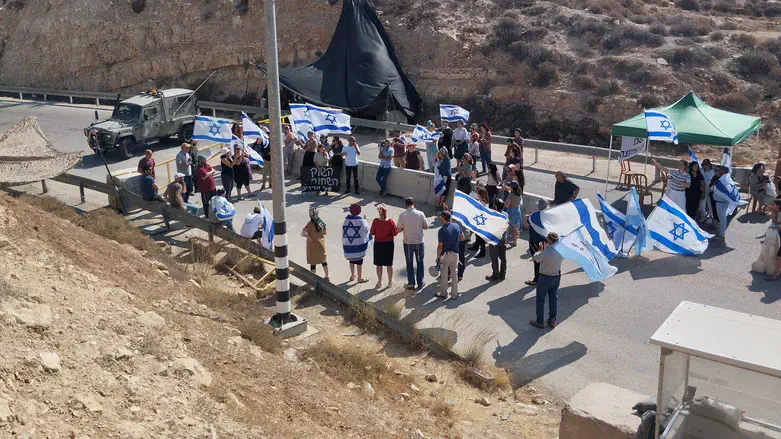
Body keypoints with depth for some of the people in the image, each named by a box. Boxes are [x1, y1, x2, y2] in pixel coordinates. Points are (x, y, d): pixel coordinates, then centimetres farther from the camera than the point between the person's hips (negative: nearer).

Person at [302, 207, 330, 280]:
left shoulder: (310, 224, -21)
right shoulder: (321, 223, -7)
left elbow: (303, 233, -32)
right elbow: (325, 232, 6)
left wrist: (308, 236, -16)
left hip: (312, 246, -4)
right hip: (321, 245, 4)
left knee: (313, 263, 9)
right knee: (324, 261, 20)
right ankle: (327, 277, 31)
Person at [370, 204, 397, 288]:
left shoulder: (375, 221, -18)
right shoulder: (390, 222, -19)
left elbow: (371, 233, -8)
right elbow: (395, 233, -11)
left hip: (378, 244, 0)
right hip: (388, 244, 0)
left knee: (379, 264, 15)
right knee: (389, 264, 14)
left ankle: (379, 282, 25)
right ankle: (390, 282, 26)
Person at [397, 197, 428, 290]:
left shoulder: (402, 215, -12)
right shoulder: (420, 214, -10)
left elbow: (398, 229, -10)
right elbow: (425, 227, -1)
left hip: (408, 243, -1)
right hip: (419, 242, 1)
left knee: (409, 263, 13)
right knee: (420, 263, 14)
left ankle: (411, 283, 18)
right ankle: (420, 283, 20)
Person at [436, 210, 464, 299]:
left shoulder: (442, 230, -18)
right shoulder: (457, 226, -2)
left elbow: (440, 246, -16)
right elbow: (462, 237, 13)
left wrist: (438, 257, -6)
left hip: (445, 255, -5)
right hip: (455, 254, 5)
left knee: (444, 275, 11)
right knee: (454, 274, 13)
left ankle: (443, 293, 22)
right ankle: (454, 294, 19)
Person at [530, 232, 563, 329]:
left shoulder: (546, 253, -30)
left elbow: (535, 258, -12)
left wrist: (541, 249, 3)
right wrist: (545, 249, 7)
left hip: (545, 278, -6)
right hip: (557, 277, 6)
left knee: (540, 300, 10)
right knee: (554, 299, 18)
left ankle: (539, 322, 20)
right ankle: (552, 320, 28)